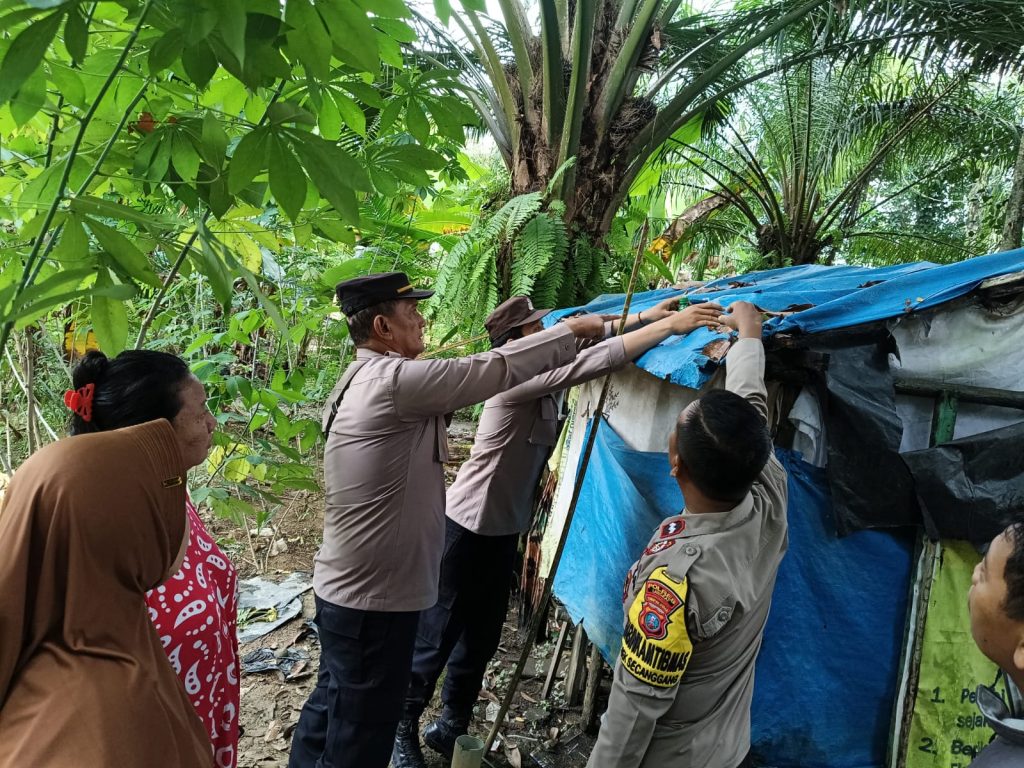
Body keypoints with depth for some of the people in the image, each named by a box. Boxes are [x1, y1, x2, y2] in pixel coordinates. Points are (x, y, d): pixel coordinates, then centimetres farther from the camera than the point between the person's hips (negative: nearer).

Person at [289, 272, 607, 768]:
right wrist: (576, 328, -10)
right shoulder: (395, 379, -22)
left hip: (344, 588, 10)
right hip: (374, 598, -10)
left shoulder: (361, 380, 9)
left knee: (332, 706, 24)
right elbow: (497, 369, -21)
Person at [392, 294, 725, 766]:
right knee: (437, 636, 5)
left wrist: (647, 316, -6)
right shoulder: (518, 377, -24)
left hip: (502, 529, 9)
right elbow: (596, 361, -32)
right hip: (468, 527, -9)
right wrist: (669, 326, -30)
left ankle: (451, 727, 34)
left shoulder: (542, 377, 2)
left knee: (482, 637, 18)